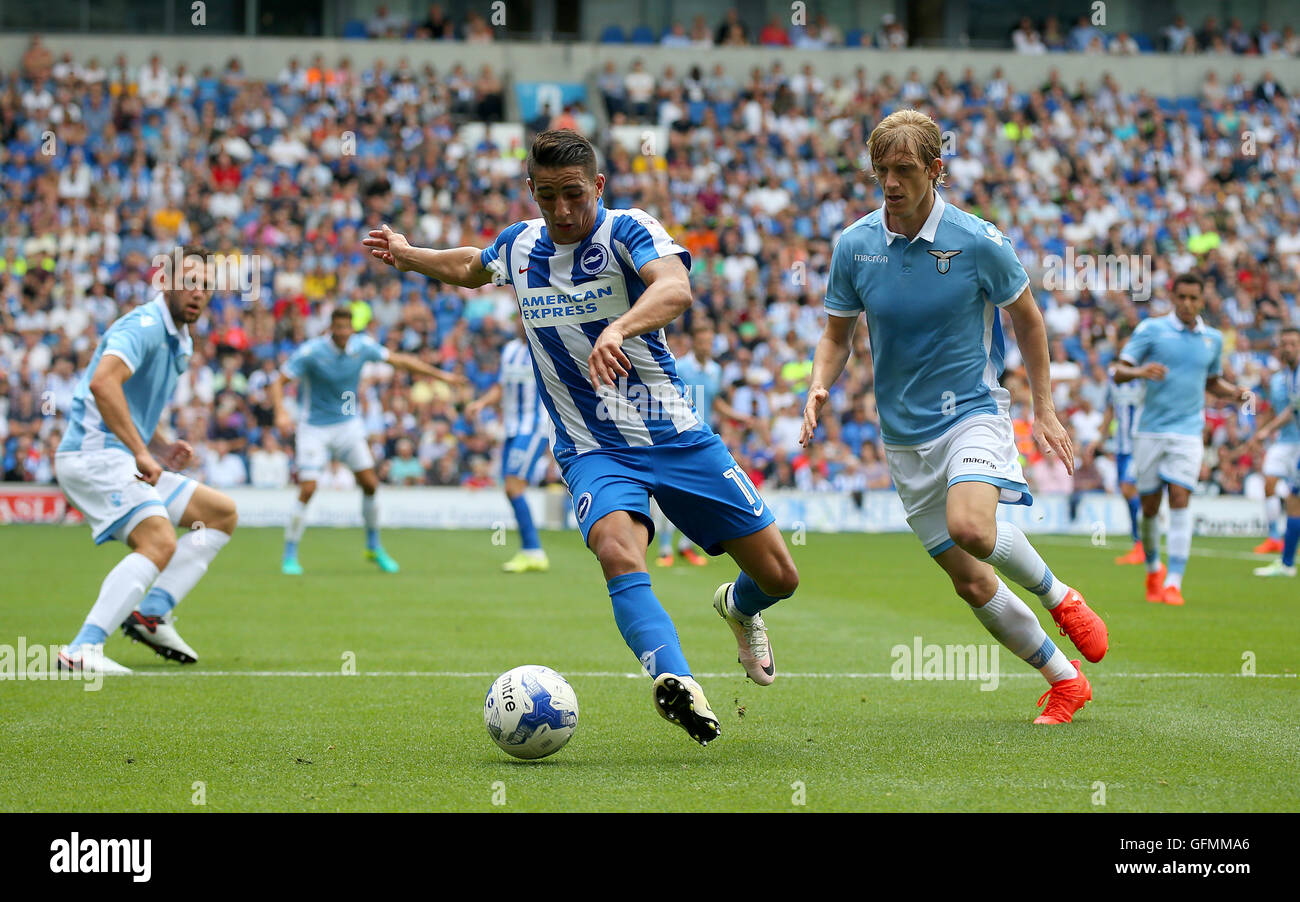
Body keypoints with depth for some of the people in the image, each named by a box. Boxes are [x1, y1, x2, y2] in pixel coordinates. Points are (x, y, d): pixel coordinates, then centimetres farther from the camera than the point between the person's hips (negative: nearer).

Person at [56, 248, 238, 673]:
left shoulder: (177, 342, 20)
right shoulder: (144, 326, -12)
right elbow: (102, 382, -30)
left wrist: (163, 446, 12)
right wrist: (142, 451, -30)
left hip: (123, 461, 10)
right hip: (94, 452, -10)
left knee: (223, 513, 11)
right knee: (160, 542, -27)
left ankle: (151, 613, 1)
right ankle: (83, 650, -34)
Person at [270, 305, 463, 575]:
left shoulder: (363, 346, -6)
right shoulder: (311, 351, -17)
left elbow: (400, 360, 7)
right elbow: (278, 381, -16)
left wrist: (441, 375, 8)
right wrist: (280, 412, -34)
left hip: (348, 424, 4)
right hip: (314, 428, -4)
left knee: (370, 484, -3)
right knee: (307, 490, -14)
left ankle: (374, 546, 18)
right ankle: (290, 557, -1)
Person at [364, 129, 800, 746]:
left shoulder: (627, 231, -12)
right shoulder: (518, 245, 4)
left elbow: (675, 288, -35)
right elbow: (470, 268, 30)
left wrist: (618, 329, -53)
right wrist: (407, 255, 40)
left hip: (675, 434, -1)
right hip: (592, 449, 2)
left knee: (778, 577, 1)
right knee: (619, 552, -32)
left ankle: (738, 607, 39)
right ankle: (677, 684, -51)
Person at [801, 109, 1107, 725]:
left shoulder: (978, 241, -10)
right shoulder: (854, 246, -3)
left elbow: (1027, 319, 5)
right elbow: (837, 335, 9)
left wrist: (1044, 409, 5)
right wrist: (819, 388, -11)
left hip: (973, 411, -4)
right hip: (905, 436, 4)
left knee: (970, 527, -32)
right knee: (971, 583, 2)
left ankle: (1058, 595, -2)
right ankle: (1065, 681, 20)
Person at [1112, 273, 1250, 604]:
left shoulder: (1213, 338, 10)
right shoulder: (1151, 329, 0)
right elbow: (1119, 371, -4)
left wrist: (1235, 391, 5)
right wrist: (1139, 371, -26)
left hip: (1188, 431, 1)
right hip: (1151, 429, -1)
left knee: (1180, 499, -14)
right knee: (1150, 505, 4)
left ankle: (1173, 583, -16)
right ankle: (1153, 568, 30)